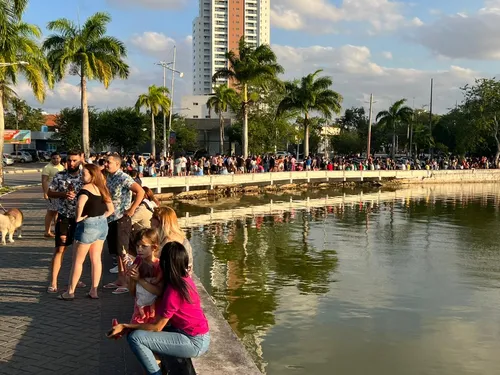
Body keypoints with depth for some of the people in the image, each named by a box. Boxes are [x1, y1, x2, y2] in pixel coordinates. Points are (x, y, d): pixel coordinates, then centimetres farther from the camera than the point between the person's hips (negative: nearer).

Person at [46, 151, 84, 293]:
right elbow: (50, 193, 3)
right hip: (64, 217, -1)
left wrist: (76, 195, -15)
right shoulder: (60, 176, 0)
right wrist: (63, 194, -14)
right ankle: (53, 283, 1)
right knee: (60, 249, -3)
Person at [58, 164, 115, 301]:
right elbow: (111, 209, 12)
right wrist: (101, 217, 9)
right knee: (96, 259, 12)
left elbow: (80, 204, -37)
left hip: (88, 224, -7)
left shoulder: (86, 188, -16)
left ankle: (70, 292, 12)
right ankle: (94, 291, 16)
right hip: (102, 224, 7)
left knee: (78, 260, 4)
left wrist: (79, 217, -22)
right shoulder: (102, 188, 7)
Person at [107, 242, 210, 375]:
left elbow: (157, 327, -16)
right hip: (198, 335, 9)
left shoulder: (173, 292, -24)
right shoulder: (184, 278, 1)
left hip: (194, 342, -9)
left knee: (135, 338, -17)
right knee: (142, 332, 14)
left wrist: (125, 327, -9)